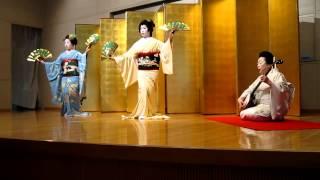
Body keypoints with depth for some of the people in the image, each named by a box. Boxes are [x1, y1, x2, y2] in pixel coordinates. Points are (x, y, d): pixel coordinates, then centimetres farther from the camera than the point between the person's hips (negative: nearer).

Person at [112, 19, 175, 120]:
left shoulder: (155, 42, 2)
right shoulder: (138, 43, 12)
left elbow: (165, 48, -15)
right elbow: (128, 55, 11)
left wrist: (169, 39, -30)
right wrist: (115, 58, 6)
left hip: (152, 71, -3)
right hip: (141, 72, 3)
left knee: (149, 90, -6)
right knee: (143, 90, -5)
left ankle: (150, 113, 3)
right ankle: (142, 113, 1)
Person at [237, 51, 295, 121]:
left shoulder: (277, 75, -8)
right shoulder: (261, 77, 20)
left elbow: (283, 89, -25)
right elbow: (251, 89, 17)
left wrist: (269, 82, -37)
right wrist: (241, 98, 0)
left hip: (272, 109, -10)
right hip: (261, 106, 10)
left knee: (245, 114, -22)